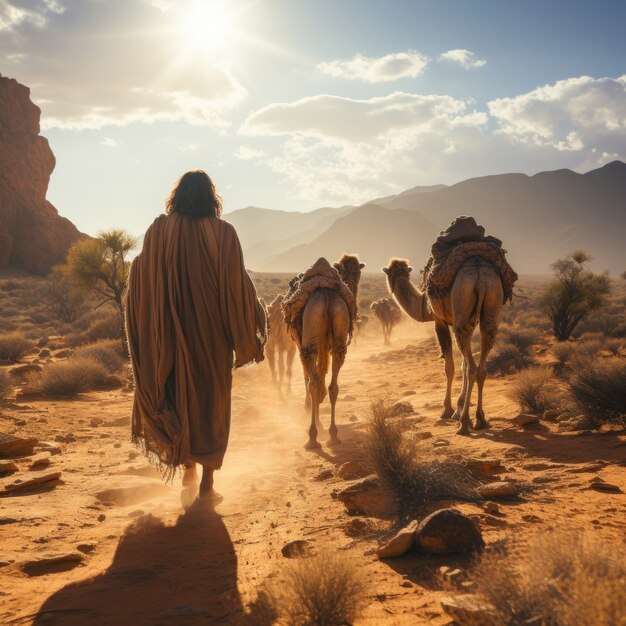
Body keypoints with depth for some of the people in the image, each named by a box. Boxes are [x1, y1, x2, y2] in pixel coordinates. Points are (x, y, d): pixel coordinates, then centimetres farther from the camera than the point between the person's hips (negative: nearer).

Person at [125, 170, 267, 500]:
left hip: (173, 332, 2)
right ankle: (207, 482, 6)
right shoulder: (223, 233, -9)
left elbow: (141, 274, 1)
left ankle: (188, 466, 30)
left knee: (181, 394, 20)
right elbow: (237, 284, -10)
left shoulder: (159, 231, -5)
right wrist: (247, 336, 0)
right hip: (212, 332, -2)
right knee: (212, 398, 8)